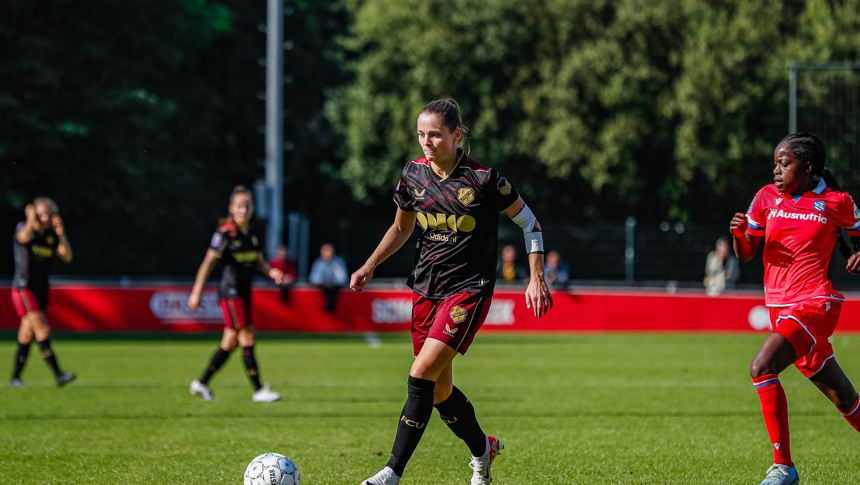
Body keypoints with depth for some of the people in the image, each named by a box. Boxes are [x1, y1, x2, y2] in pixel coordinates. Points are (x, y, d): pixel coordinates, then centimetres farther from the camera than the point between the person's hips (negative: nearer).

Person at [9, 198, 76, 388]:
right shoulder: (23, 228, -7)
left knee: (27, 336, 9)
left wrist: (61, 234, -13)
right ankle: (58, 374, -23)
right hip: (23, 289, -6)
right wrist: (31, 220, -20)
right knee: (43, 330, -17)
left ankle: (15, 377, 18)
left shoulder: (51, 236, 9)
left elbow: (67, 257, -3)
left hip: (41, 291, 6)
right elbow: (24, 237, -32)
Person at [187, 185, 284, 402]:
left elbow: (259, 261, 18)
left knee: (230, 344, 12)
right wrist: (196, 293, -17)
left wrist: (271, 271, -4)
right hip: (230, 292, -8)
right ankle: (259, 391, -5)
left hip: (244, 293, 8)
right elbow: (208, 262, -14)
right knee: (247, 341, -9)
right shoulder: (225, 233, -13)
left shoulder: (252, 233, 9)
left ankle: (202, 383, 22)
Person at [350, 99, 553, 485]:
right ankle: (482, 449, 36)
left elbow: (527, 221, -1)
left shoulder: (483, 178, -13)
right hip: (426, 289, 6)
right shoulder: (413, 175, 2)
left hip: (469, 290, -6)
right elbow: (402, 228, 19)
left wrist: (537, 278, -6)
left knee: (421, 376, -18)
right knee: (438, 391, 10)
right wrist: (370, 266, 7)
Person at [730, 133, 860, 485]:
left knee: (762, 367, -26)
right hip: (780, 307, 5)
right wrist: (739, 234, -10)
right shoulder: (767, 198, 7)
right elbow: (745, 255, 11)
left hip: (813, 304, -5)